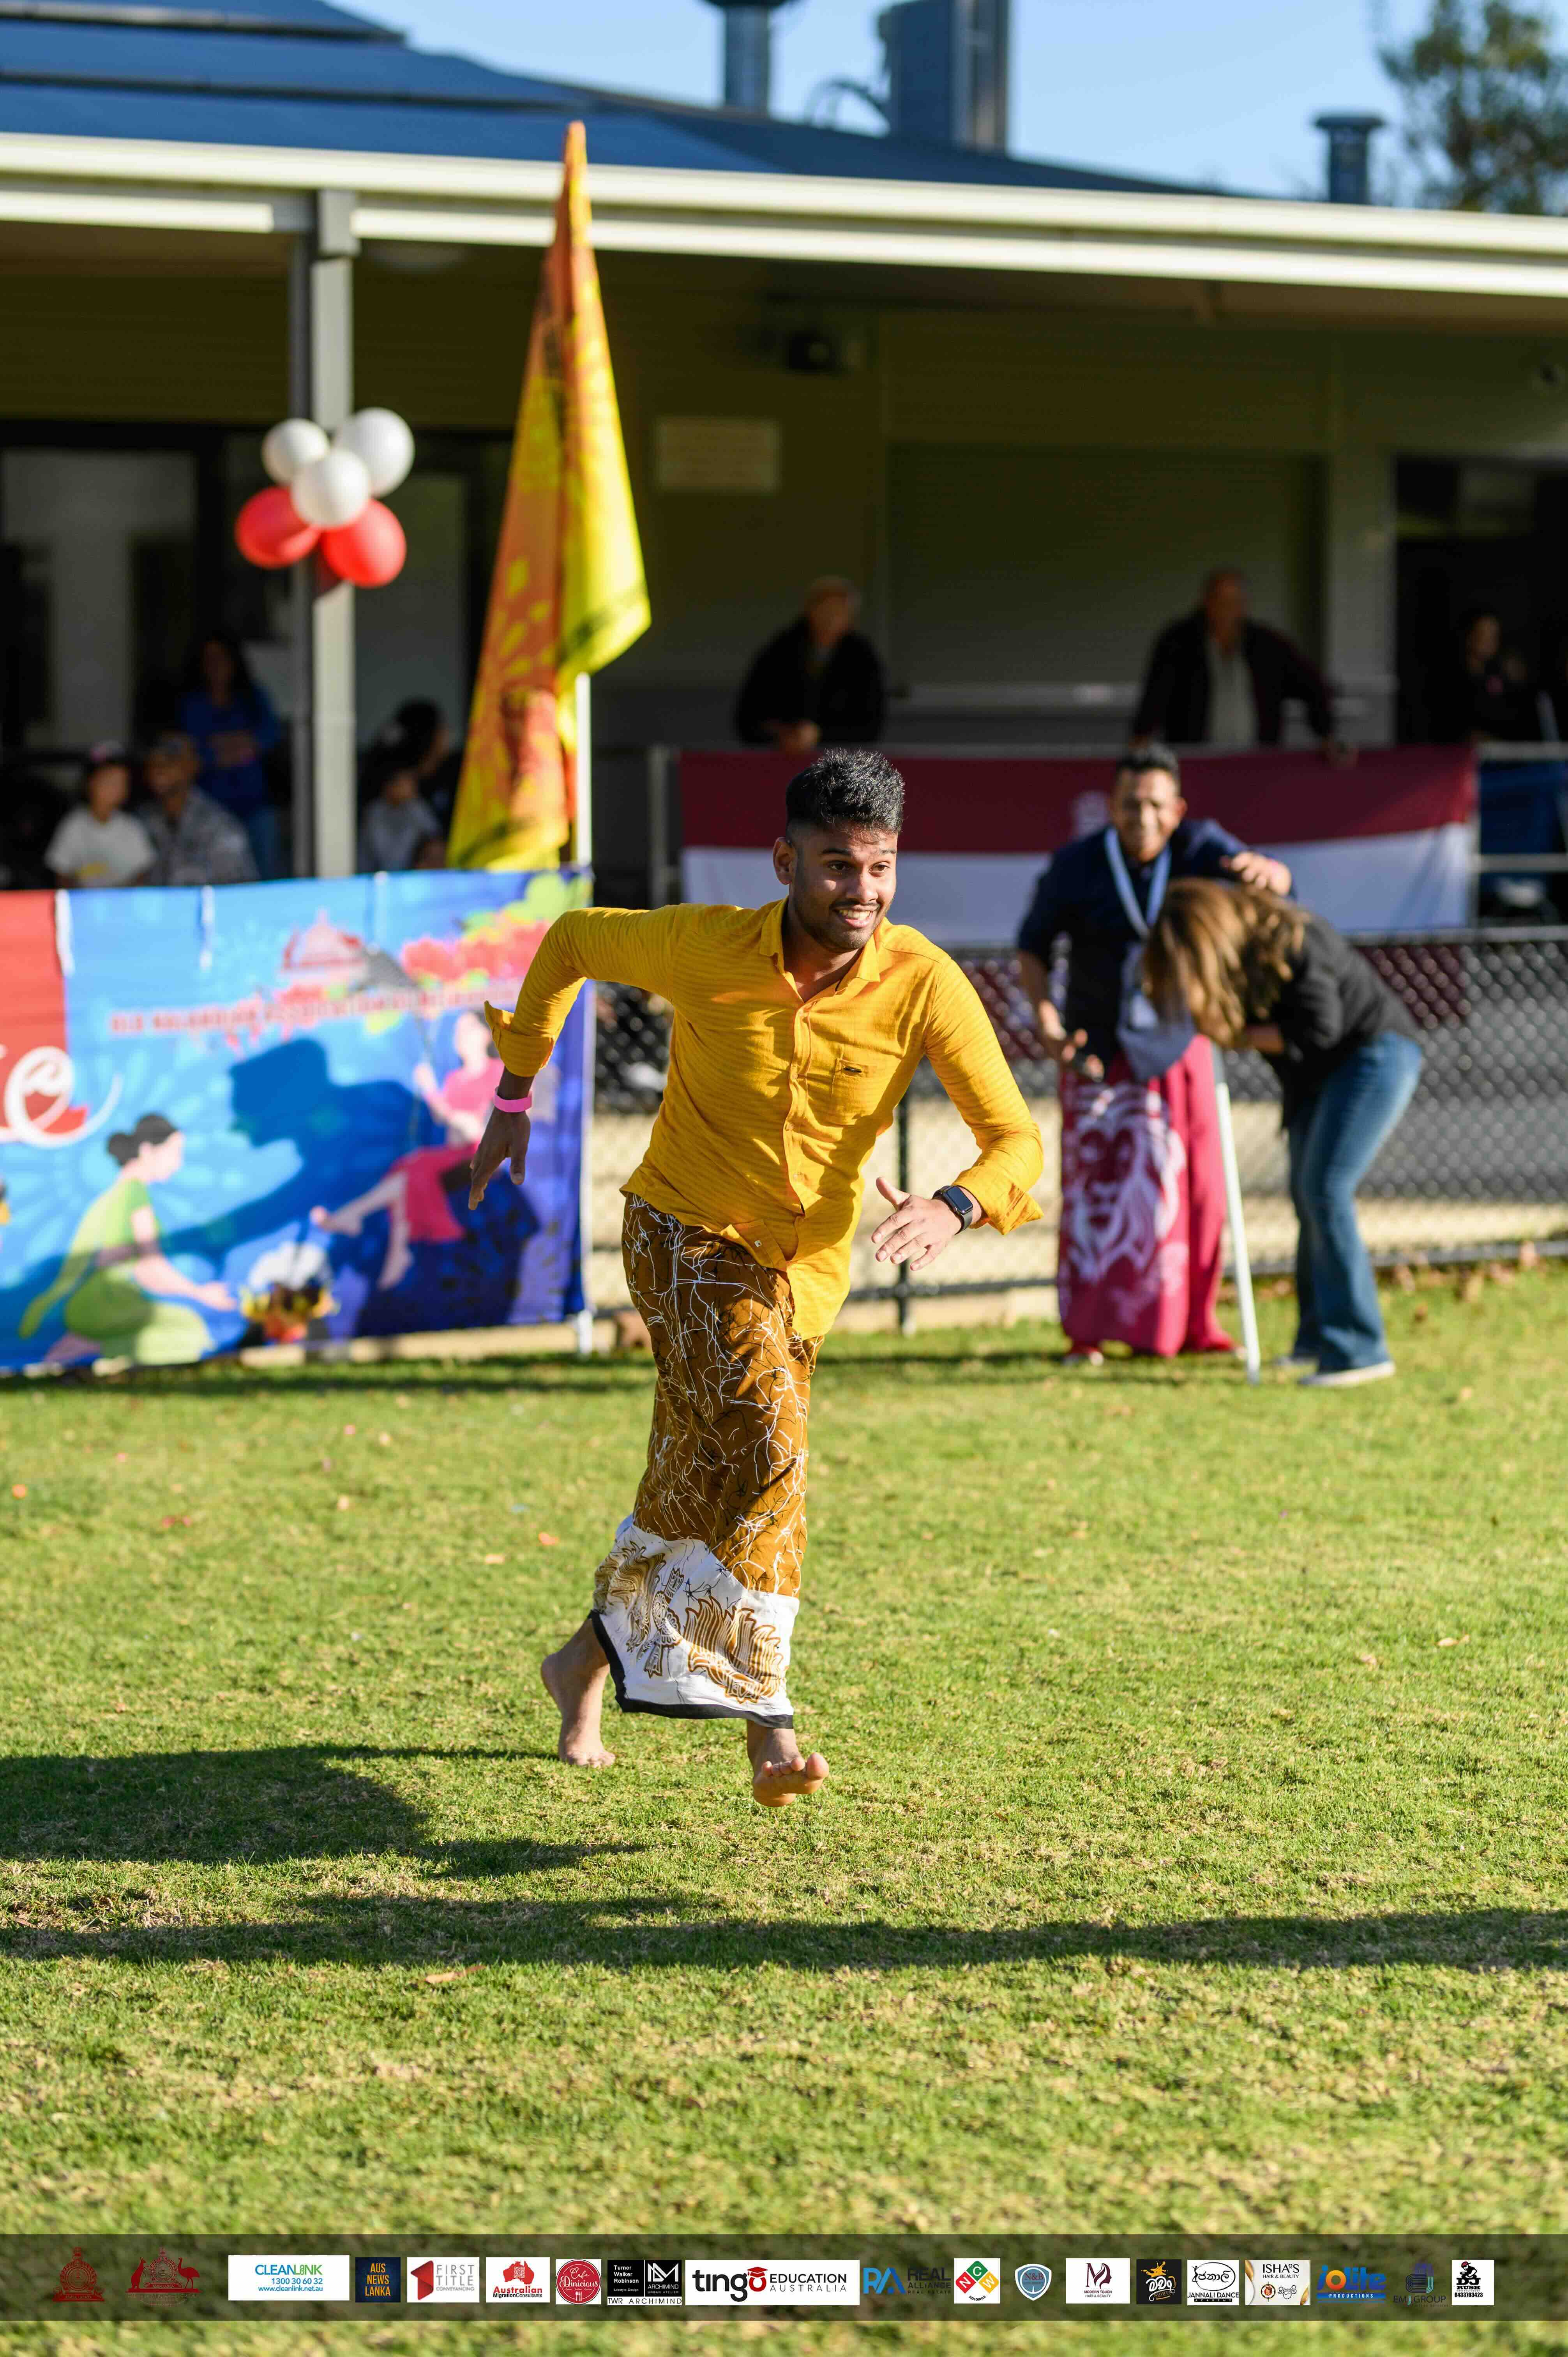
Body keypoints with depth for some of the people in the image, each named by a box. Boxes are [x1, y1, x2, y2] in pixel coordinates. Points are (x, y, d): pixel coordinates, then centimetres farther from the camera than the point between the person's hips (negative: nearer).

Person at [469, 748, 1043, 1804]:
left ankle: (593, 1658, 43)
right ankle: (768, 1720, -30)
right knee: (763, 1426, -28)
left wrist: (955, 1206, -40)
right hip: (683, 1230, -3)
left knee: (701, 1490, 15)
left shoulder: (926, 983, -17)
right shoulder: (704, 947, -17)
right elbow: (571, 941, 3)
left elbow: (1018, 1140, -19)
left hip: (802, 1265, 3)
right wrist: (514, 1096, 5)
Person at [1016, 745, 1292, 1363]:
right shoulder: (1075, 866, -18)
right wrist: (1047, 1023, -22)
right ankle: (1088, 1329, -4)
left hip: (1176, 1044, 2)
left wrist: (1263, 870, -56)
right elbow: (1032, 948, -6)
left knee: (1192, 1182, 1)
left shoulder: (1199, 843, -16)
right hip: (1099, 1045, -2)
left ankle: (1186, 1322, 14)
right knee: (1095, 1180, -9)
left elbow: (1279, 885, -30)